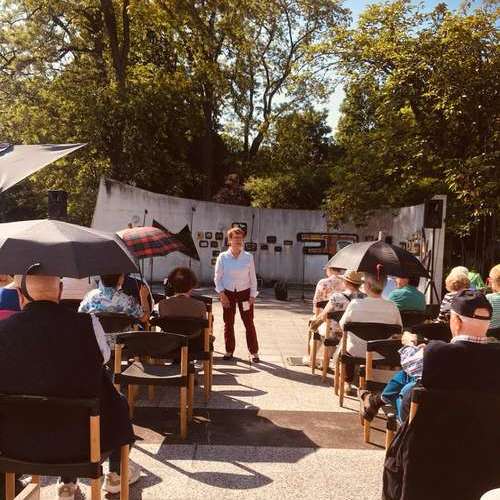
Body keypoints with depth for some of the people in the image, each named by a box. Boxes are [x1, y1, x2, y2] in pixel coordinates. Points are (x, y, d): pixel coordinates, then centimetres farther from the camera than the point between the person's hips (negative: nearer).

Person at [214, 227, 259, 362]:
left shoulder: (248, 257, -4)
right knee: (228, 323, 8)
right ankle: (229, 351, 22)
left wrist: (252, 295, -3)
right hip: (228, 293, 1)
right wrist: (222, 294, -7)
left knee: (249, 323, 1)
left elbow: (253, 278, 0)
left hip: (244, 292, 0)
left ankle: (254, 352, 11)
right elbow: (217, 277, 0)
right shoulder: (223, 257, -5)